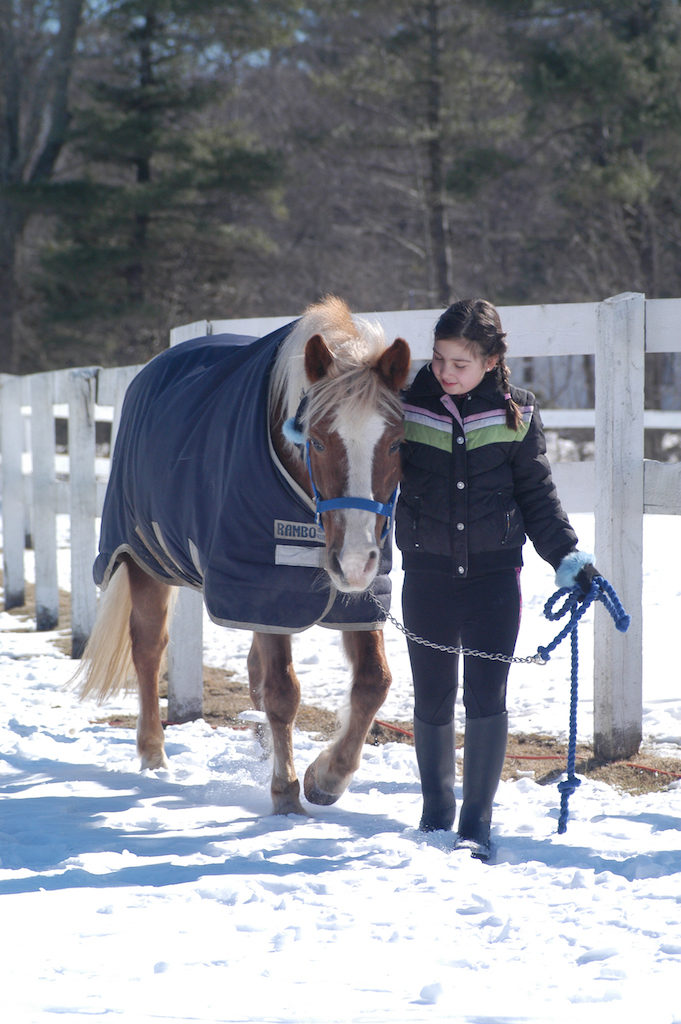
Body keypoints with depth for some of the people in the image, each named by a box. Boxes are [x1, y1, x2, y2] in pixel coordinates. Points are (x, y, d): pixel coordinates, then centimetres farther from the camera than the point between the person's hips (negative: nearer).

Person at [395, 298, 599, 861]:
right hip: (428, 573, 1)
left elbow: (538, 495, 5)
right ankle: (436, 814, 24)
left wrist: (568, 556, -1)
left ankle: (478, 824, 4)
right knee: (432, 699, 7)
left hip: (495, 571, -1)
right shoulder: (408, 408, -3)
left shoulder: (516, 414, -2)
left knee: (487, 697, -4)